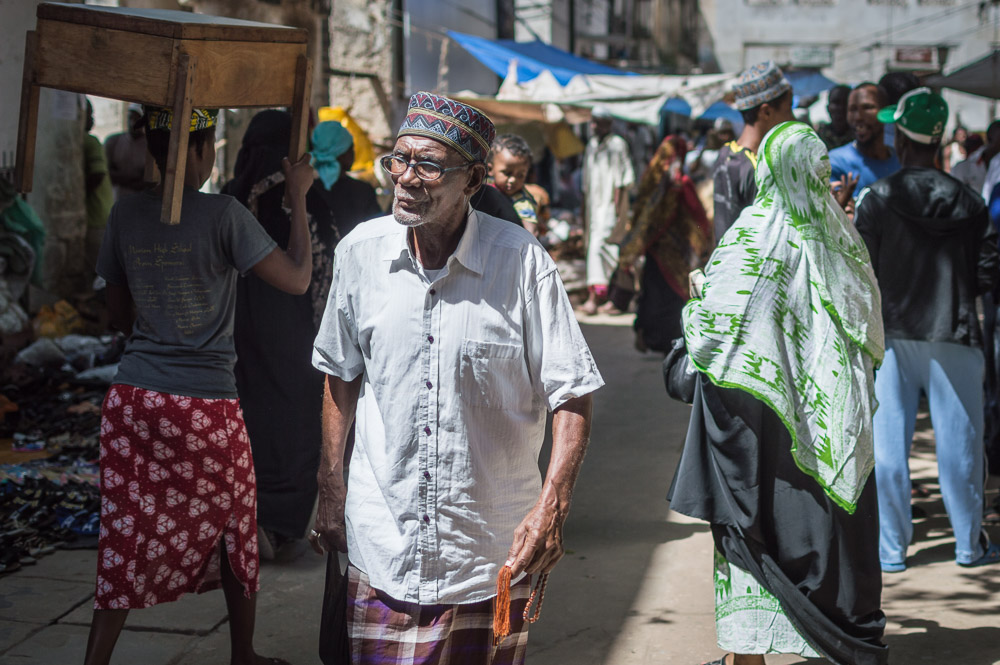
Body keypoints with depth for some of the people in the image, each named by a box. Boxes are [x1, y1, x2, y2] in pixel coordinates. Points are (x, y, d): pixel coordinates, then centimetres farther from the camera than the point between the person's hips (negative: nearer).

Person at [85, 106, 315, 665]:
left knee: (127, 538, 9)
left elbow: (119, 313, 11)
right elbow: (297, 279, -11)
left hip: (132, 401, 4)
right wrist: (299, 198, -2)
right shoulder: (223, 214, -12)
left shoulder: (127, 214, 3)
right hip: (206, 406, -3)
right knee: (233, 533, 16)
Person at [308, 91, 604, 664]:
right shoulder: (360, 252, -2)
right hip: (382, 544, 2)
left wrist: (552, 507, -21)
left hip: (492, 550, -2)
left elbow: (572, 392, -9)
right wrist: (331, 488, 11)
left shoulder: (522, 260, -12)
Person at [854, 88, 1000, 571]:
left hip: (892, 336, -2)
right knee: (959, 442, 10)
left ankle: (890, 547, 9)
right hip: (953, 336, 2)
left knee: (888, 445, 5)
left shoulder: (876, 199, -6)